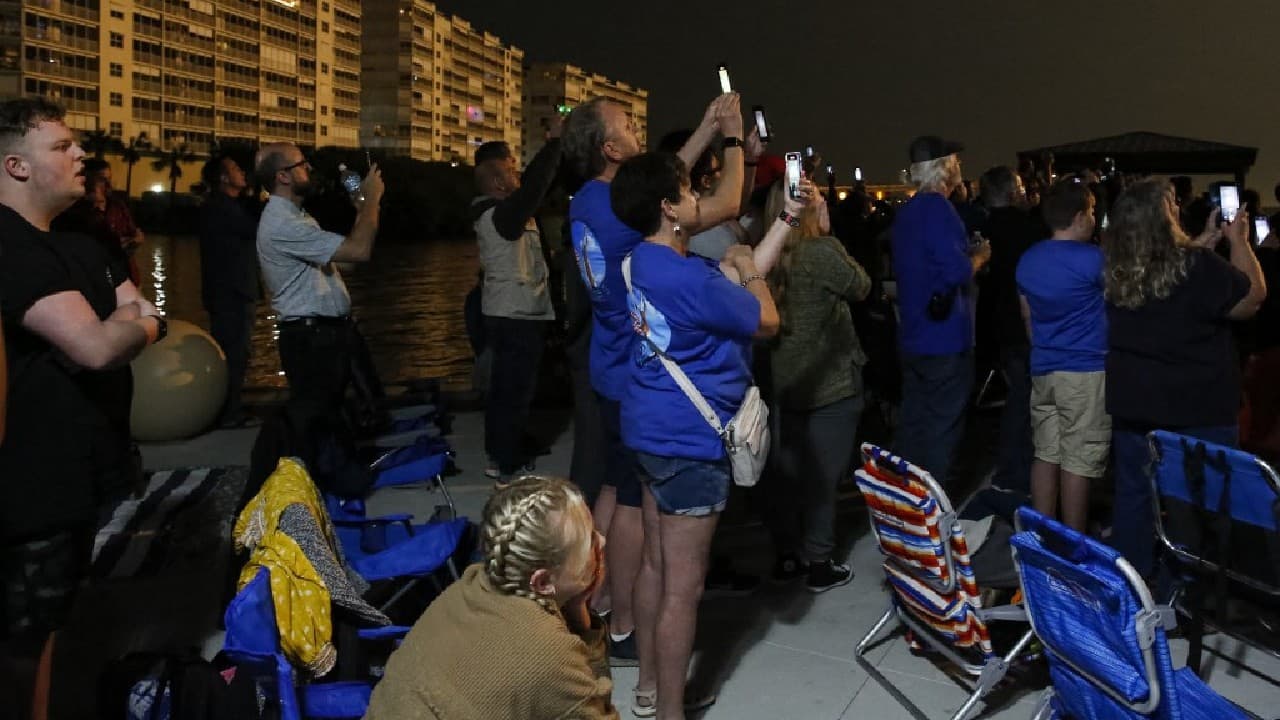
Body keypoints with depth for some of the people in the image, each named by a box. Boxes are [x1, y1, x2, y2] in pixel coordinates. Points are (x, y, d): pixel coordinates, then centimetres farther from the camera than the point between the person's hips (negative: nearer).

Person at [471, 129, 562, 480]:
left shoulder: (493, 211, 11)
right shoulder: (501, 214, -18)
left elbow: (532, 183, 13)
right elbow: (534, 187, -32)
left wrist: (553, 146, 4)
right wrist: (555, 142, -27)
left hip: (507, 313, 10)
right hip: (518, 316, -10)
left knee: (504, 385, 17)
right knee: (516, 389, -4)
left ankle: (499, 449, 27)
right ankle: (505, 461, 2)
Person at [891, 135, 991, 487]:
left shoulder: (907, 211, 13)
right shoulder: (938, 209, -16)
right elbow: (957, 272, -25)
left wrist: (967, 255, 18)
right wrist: (980, 256, -6)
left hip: (913, 337, 9)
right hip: (945, 339, -9)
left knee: (913, 427, 16)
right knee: (940, 431, 0)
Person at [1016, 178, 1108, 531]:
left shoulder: (1028, 259, 8)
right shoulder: (1092, 259, -14)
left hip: (1043, 370, 7)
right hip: (1086, 372, -7)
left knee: (1046, 453, 12)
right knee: (1079, 461, 0)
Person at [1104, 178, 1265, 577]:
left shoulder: (1113, 267, -5)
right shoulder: (1197, 266, -21)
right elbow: (1254, 295, -5)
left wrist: (1204, 242, 16)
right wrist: (1238, 241, 5)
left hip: (1132, 403, 5)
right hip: (1197, 408, -5)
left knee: (1134, 494, 16)